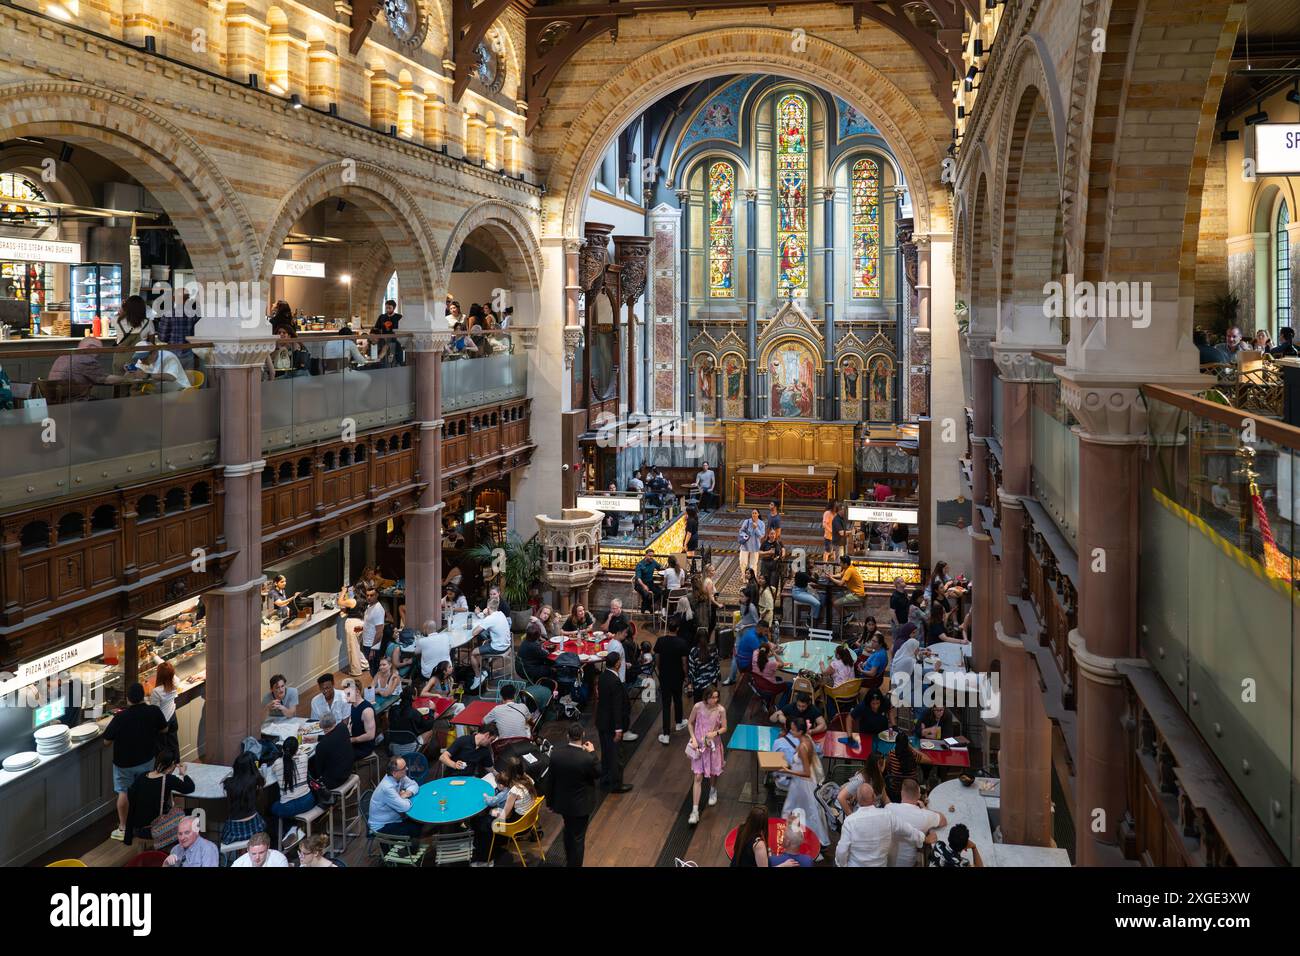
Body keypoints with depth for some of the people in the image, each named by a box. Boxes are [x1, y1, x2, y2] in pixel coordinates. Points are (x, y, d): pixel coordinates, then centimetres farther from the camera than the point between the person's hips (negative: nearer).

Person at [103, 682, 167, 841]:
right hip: (147, 760, 3)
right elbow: (164, 729, 1)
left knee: (124, 793, 14)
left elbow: (106, 742, -15)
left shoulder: (120, 718, -26)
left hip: (124, 763, -3)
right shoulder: (154, 712, -17)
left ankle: (122, 828, 22)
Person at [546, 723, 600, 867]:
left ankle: (569, 861, 48)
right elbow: (598, 773, -9)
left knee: (568, 831, 29)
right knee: (578, 838, 14)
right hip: (581, 805, -5)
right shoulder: (587, 758, -30)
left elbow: (550, 779, -6)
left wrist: (550, 801, 8)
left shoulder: (556, 753, -18)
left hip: (562, 801, 5)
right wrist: (592, 752, 0)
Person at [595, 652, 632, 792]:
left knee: (606, 752, 21)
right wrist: (618, 729, -20)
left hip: (602, 721, 8)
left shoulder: (603, 676, -1)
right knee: (615, 754, 6)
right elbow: (617, 707, -24)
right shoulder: (615, 682, -27)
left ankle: (605, 780, 35)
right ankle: (616, 784, 17)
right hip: (612, 724, -8)